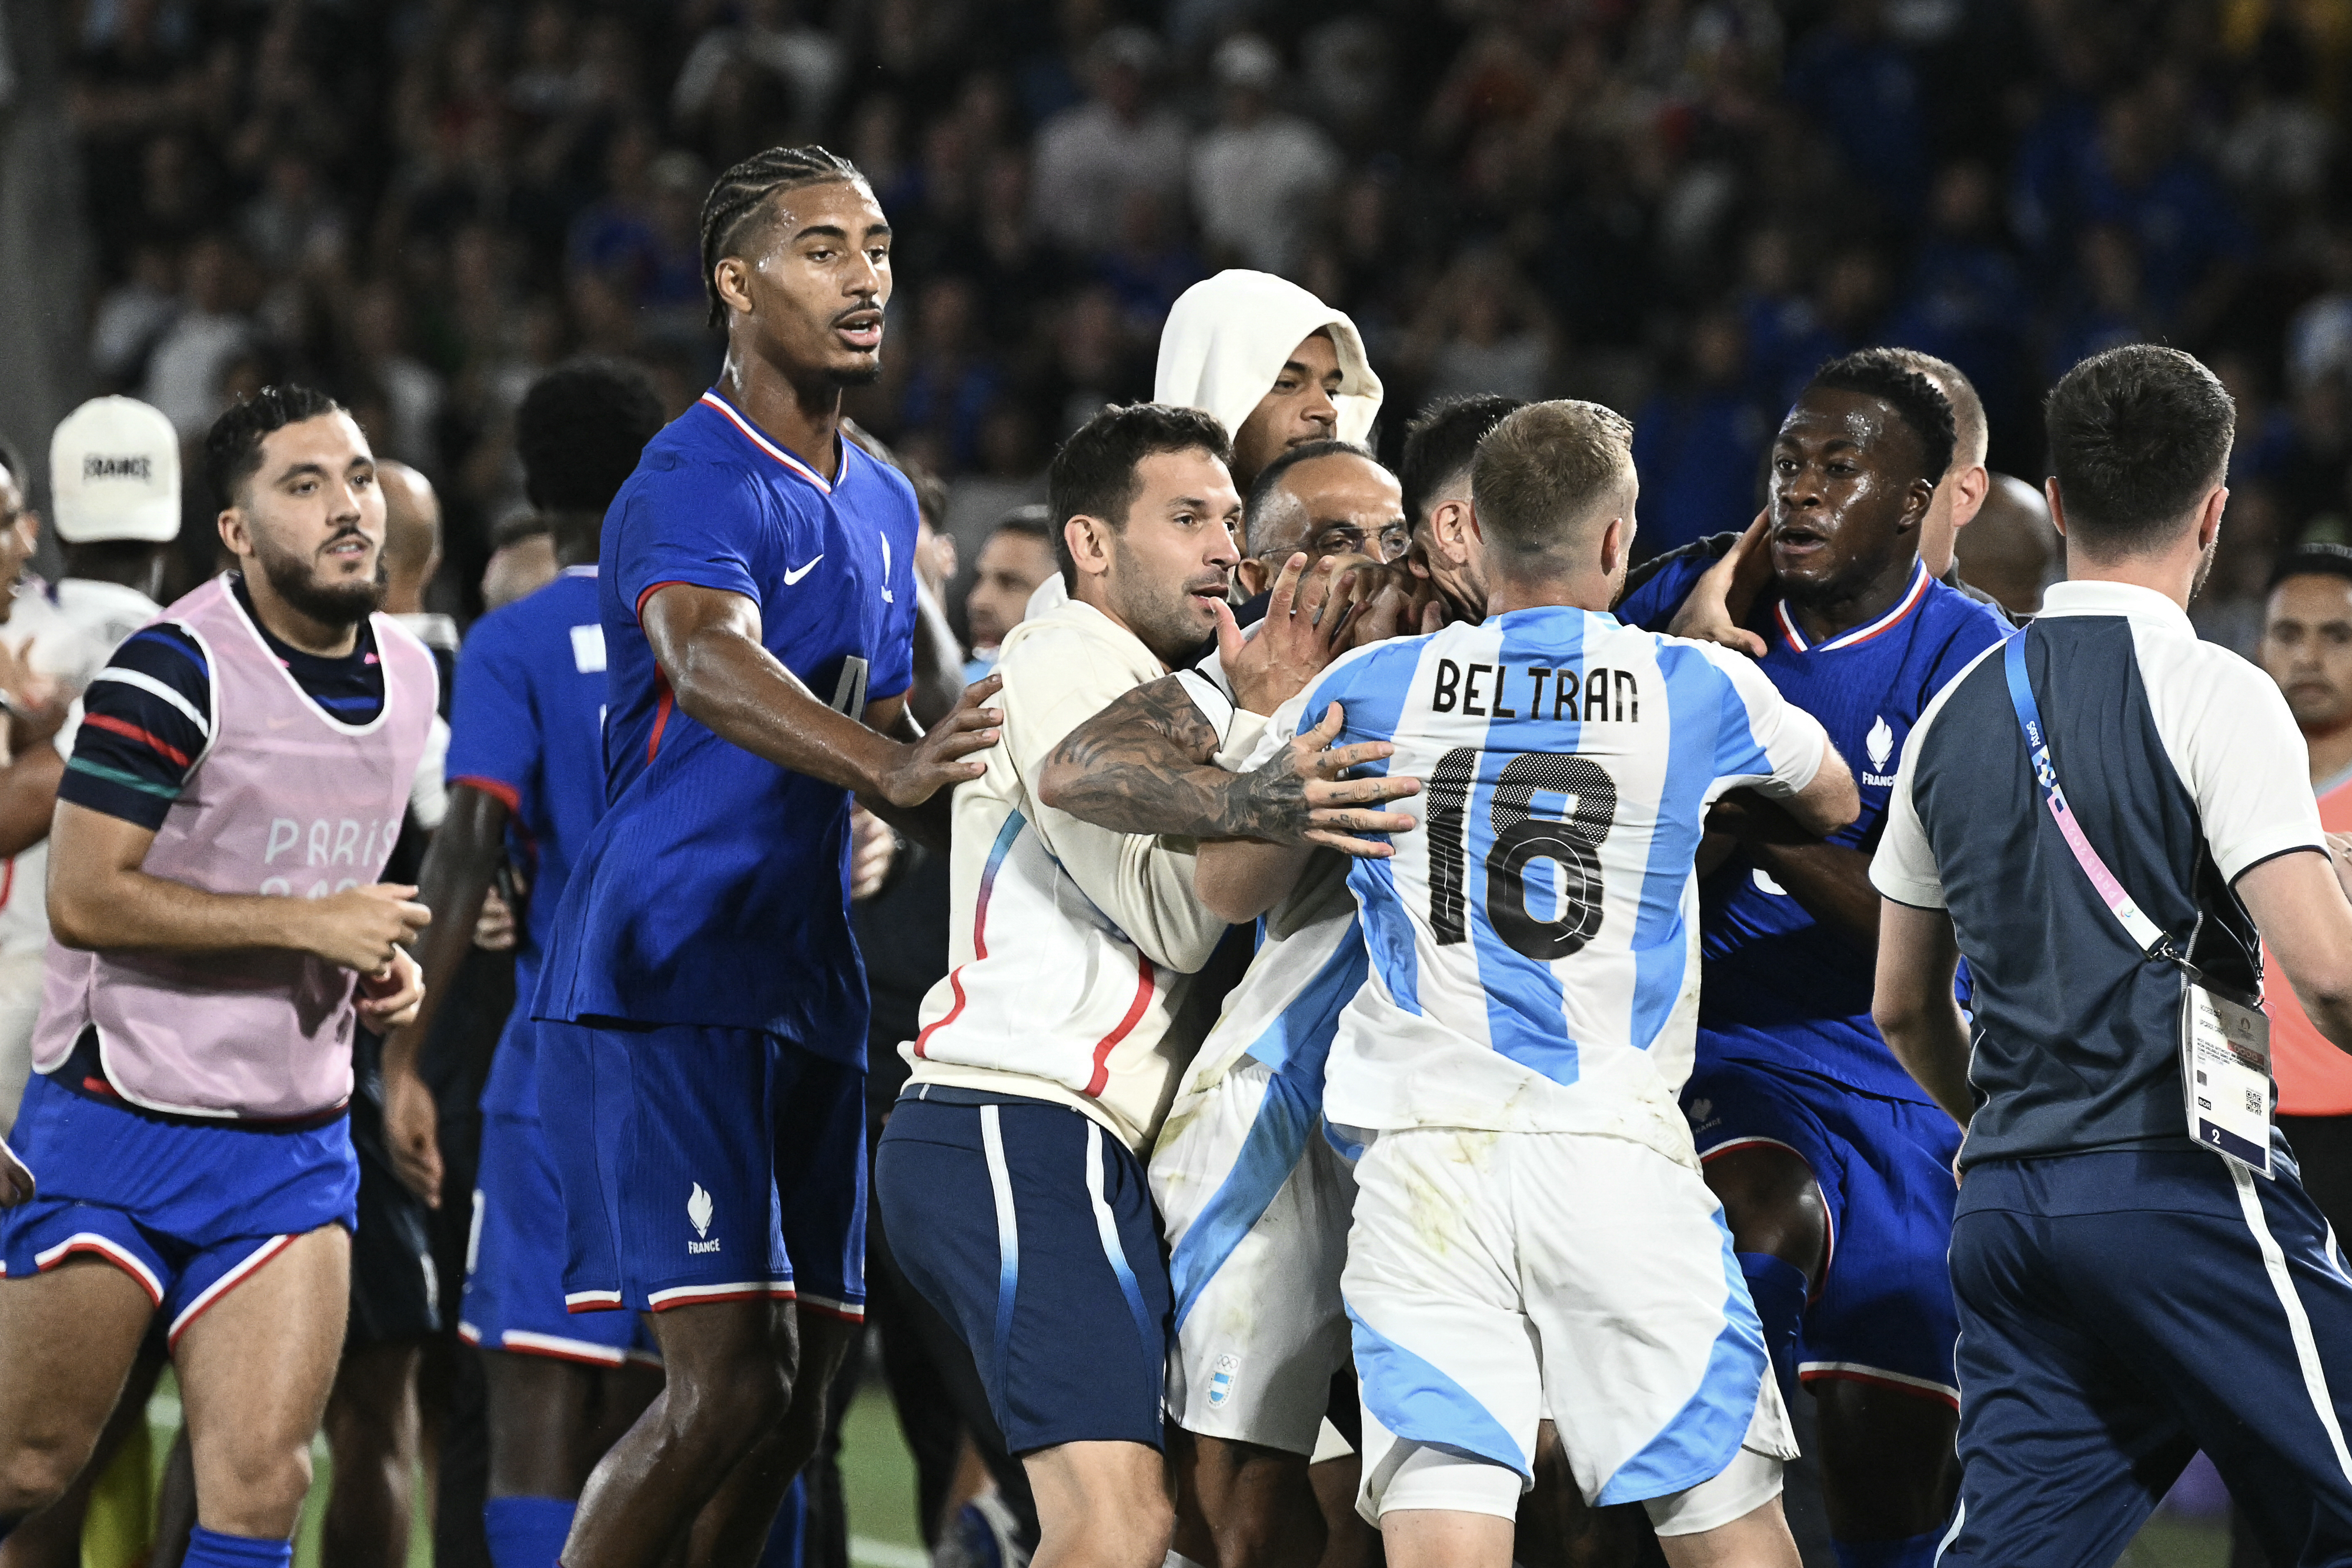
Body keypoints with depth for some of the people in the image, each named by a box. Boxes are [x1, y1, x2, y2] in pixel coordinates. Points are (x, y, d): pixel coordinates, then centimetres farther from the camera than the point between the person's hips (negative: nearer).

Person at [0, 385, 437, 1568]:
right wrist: (308, 924, -19)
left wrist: (381, 966, 6)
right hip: (123, 1110, -6)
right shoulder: (177, 669, -14)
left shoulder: (409, 675, 10)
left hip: (292, 1146, 6)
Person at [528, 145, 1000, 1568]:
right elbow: (712, 667, -34)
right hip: (664, 982, -9)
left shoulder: (882, 505, 16)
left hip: (810, 992, 9)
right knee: (732, 1381, -18)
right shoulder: (695, 485, -13)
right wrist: (888, 767, -49)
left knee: (796, 1401, 7)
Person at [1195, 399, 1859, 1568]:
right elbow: (1833, 804, 28)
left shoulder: (1367, 690, 4)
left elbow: (1227, 890, 17)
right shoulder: (1699, 691, 4)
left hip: (1424, 1156, 0)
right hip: (1619, 1155, 0)